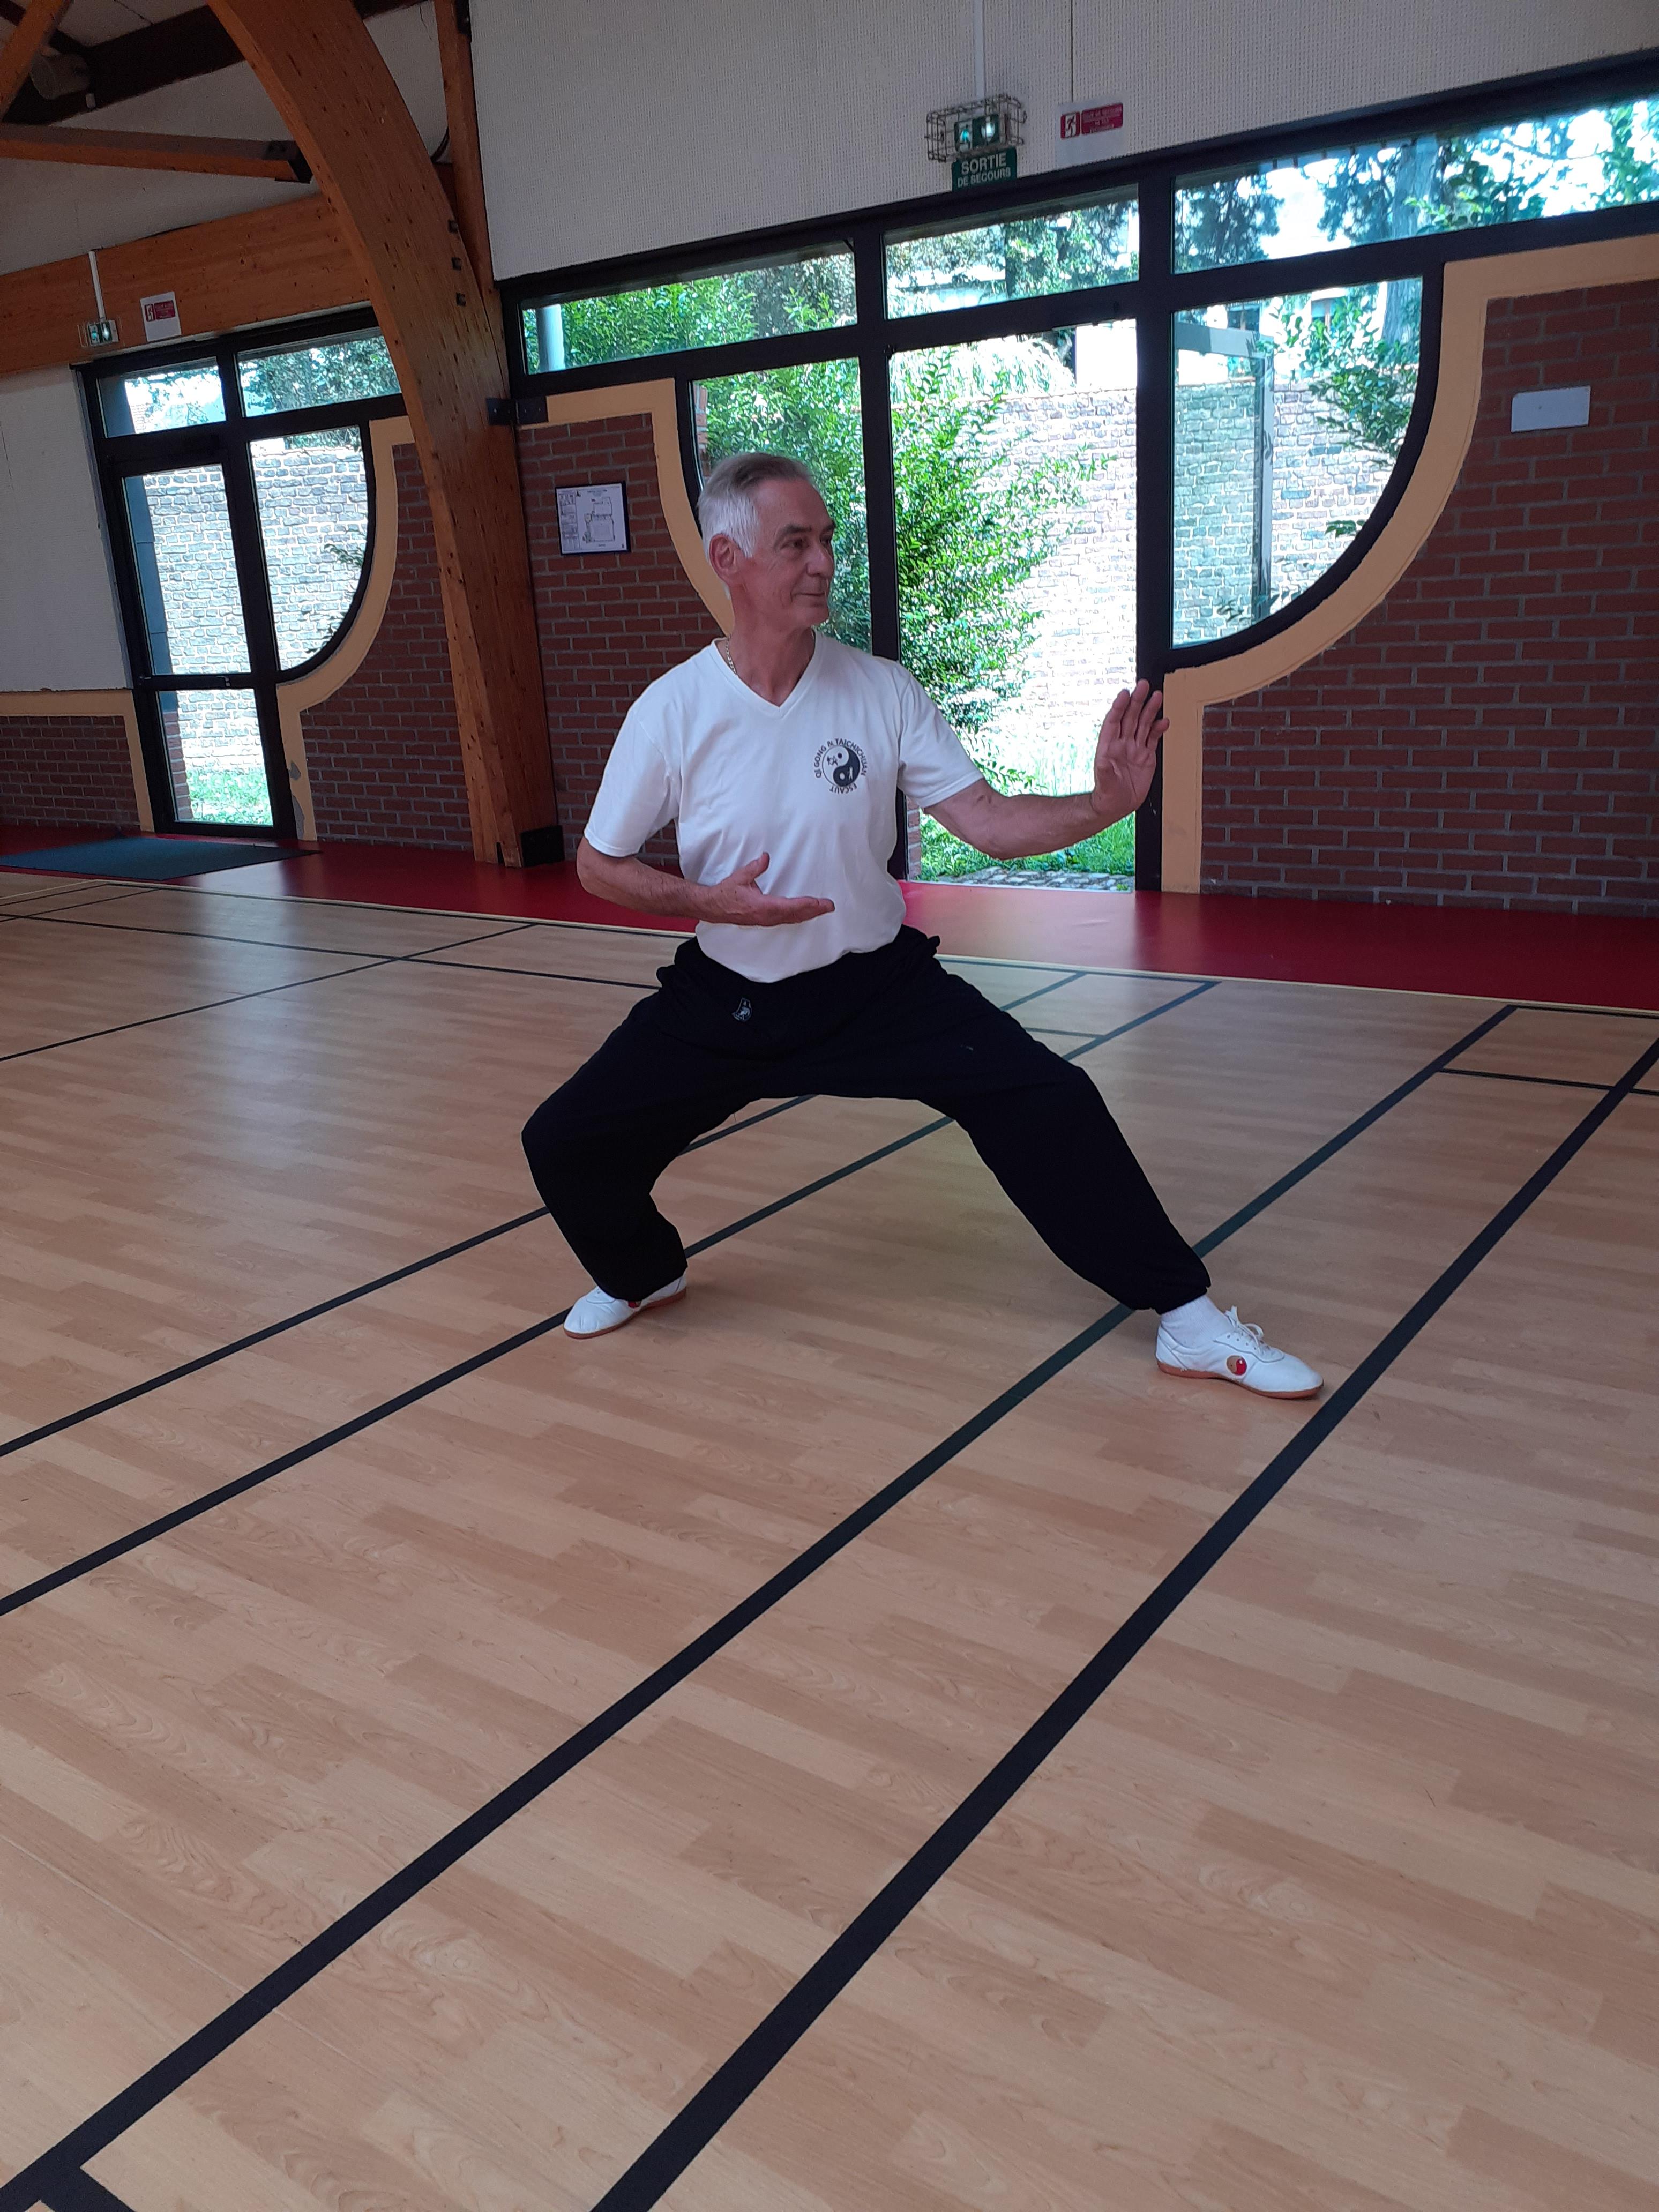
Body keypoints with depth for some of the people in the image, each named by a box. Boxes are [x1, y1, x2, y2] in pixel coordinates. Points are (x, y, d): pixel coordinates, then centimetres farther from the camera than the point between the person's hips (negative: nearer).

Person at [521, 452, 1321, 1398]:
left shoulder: (882, 691, -10)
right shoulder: (672, 711, -12)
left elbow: (991, 822, -13)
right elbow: (599, 866, -4)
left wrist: (1103, 805, -31)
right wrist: (713, 902, -21)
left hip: (877, 984, 0)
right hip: (726, 998, 1)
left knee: (1050, 1101, -17)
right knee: (565, 1145, -6)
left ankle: (1190, 1319, -1)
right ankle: (643, 1274, 29)